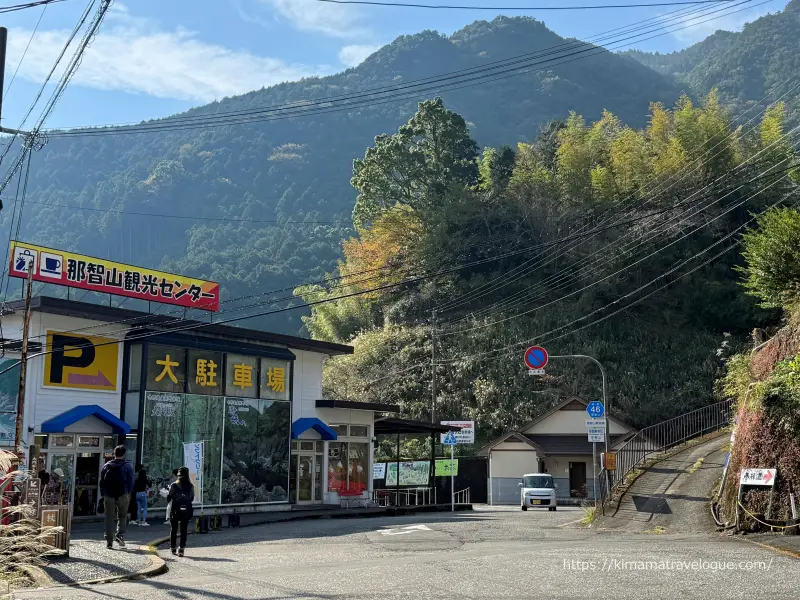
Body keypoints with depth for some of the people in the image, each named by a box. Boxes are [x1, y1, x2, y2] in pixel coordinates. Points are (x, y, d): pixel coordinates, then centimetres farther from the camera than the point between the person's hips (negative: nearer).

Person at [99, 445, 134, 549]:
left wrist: (103, 495, 13)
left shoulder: (106, 466, 9)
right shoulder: (127, 466, 0)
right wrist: (129, 494, 6)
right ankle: (120, 534, -9)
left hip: (109, 496, 2)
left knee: (109, 518, 7)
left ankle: (109, 541, 4)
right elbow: (130, 482, -3)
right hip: (122, 495, -2)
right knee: (122, 516, 11)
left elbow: (101, 482, 10)